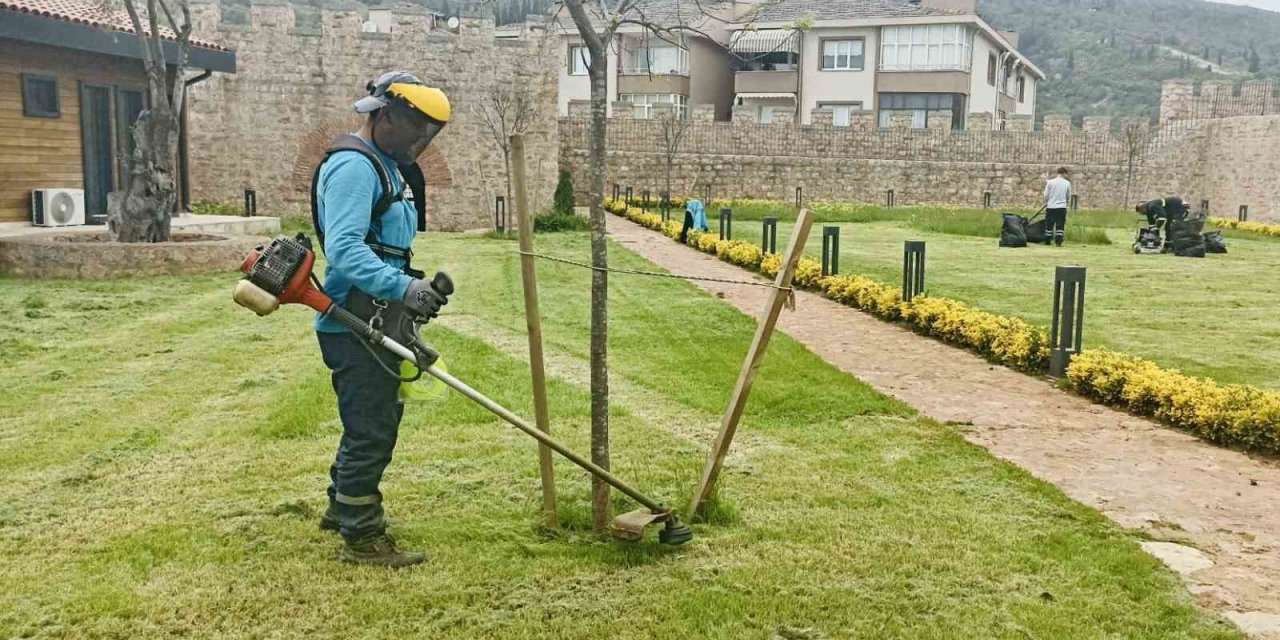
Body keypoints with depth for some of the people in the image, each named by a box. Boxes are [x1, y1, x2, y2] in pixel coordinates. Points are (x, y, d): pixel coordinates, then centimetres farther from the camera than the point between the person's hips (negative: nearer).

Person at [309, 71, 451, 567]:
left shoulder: (387, 165, 16)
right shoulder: (353, 166, -18)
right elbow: (344, 249, -30)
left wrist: (416, 289, 16)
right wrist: (402, 286, -39)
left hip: (377, 323, 11)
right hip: (355, 326, -11)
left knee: (379, 420, 22)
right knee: (371, 429, -2)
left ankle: (343, 507, 40)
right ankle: (361, 537, 11)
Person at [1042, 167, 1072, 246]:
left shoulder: (1050, 182, -3)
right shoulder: (1067, 183, 1)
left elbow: (1046, 195, -1)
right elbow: (1068, 196, 11)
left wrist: (1046, 203, 18)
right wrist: (1067, 203, 31)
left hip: (1051, 207, 0)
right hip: (1062, 207, 0)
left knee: (1049, 225, 7)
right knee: (1060, 225, 2)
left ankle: (1047, 241, 11)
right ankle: (1059, 241, -4)